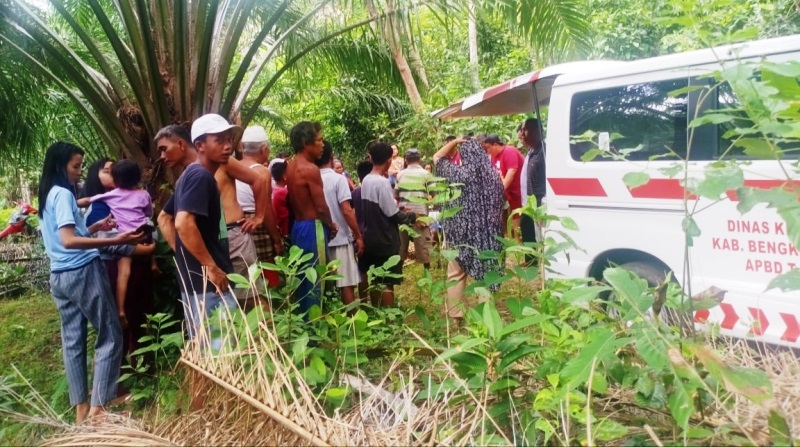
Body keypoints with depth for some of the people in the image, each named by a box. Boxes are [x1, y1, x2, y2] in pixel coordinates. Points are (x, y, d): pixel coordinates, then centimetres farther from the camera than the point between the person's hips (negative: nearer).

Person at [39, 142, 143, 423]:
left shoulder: (47, 195, 15)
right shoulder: (63, 194, -13)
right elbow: (69, 241, -23)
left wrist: (95, 227, 15)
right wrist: (115, 241, -30)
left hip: (59, 276, 9)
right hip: (82, 273, -9)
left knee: (72, 341, 9)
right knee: (110, 337, -3)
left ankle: (80, 408, 15)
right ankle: (98, 407, -4)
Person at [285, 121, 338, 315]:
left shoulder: (291, 167, 10)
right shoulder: (310, 169, -17)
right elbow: (321, 206, -17)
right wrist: (331, 226, 1)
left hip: (298, 226, 9)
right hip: (312, 228, -9)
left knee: (303, 278, 16)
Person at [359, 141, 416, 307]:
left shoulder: (366, 181, 5)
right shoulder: (383, 182, -19)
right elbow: (394, 215, -17)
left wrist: (396, 206, 16)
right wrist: (412, 216, -1)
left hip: (370, 239, 8)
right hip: (385, 241, -8)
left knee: (374, 280, 16)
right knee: (387, 283, 0)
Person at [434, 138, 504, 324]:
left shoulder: (458, 173, -10)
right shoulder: (493, 175, 0)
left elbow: (437, 157, 5)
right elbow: (500, 205, 7)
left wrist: (455, 141, 6)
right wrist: (492, 229, 16)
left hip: (460, 231, -3)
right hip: (486, 232, 3)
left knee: (456, 274, 10)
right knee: (485, 272, 13)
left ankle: (456, 315, 13)